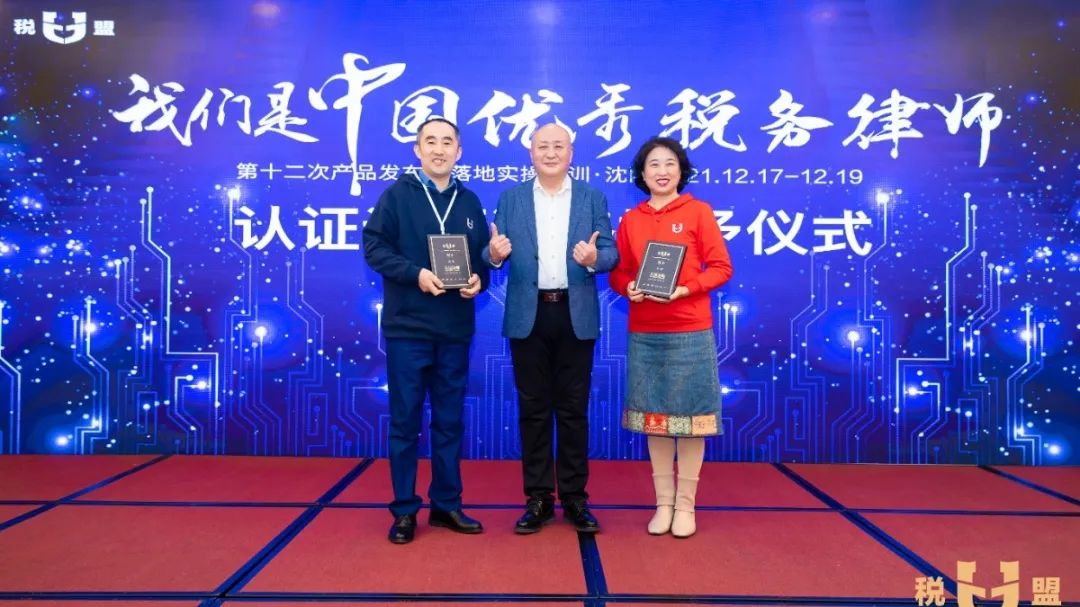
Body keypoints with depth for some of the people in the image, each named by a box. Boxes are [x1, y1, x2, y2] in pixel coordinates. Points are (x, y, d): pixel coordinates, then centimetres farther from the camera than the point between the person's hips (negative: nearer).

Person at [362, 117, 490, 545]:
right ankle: (405, 510, 15)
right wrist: (415, 273, -19)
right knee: (405, 420, 3)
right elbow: (374, 246, -6)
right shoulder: (397, 194, 0)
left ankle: (447, 504, 23)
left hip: (456, 329, 4)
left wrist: (478, 280, -8)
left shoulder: (469, 202, 12)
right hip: (407, 326, -3)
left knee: (450, 420, 11)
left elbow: (483, 254, 13)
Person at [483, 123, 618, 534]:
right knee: (533, 409, 6)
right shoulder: (511, 198, 8)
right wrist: (495, 254, -21)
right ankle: (538, 498, 17)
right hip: (528, 316, 1)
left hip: (576, 316, 0)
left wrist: (594, 259, -21)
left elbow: (611, 252, 1)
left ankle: (574, 498, 18)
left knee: (573, 409, 6)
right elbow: (494, 254, 2)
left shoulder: (593, 198, 7)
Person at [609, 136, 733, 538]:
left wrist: (685, 288, -17)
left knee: (689, 416, 3)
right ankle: (663, 502, 20)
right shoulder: (630, 219, 8)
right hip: (644, 333, 3)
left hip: (690, 332, -3)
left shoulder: (698, 212, 0)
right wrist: (628, 288, -11)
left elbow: (721, 267, -3)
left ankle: (685, 505, 16)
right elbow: (618, 273, 11)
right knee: (654, 416, 8)